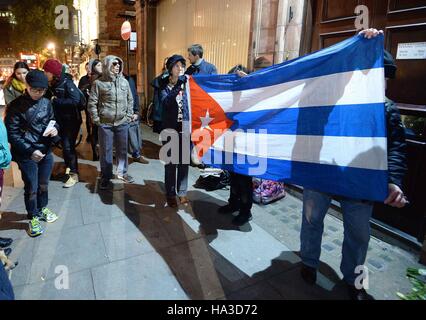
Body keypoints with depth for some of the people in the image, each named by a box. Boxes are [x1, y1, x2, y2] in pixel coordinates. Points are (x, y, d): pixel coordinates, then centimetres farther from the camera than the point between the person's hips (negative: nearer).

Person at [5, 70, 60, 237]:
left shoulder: (46, 103, 1)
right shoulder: (16, 106, -11)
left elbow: (52, 121, 16)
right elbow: (12, 134, -11)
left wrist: (55, 129, -8)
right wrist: (30, 151, -18)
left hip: (46, 152, 4)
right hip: (27, 155, -4)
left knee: (44, 185, 18)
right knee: (31, 188, 6)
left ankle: (42, 208, 40)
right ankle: (33, 217, 25)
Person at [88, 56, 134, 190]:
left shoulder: (124, 81, 7)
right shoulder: (99, 83, -4)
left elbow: (130, 99, 13)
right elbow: (92, 102, -3)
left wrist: (129, 116, 6)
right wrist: (96, 120, -6)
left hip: (122, 122, 3)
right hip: (105, 123, -3)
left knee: (123, 149, 12)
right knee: (105, 150, 5)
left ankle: (122, 172, 29)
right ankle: (106, 177, 17)